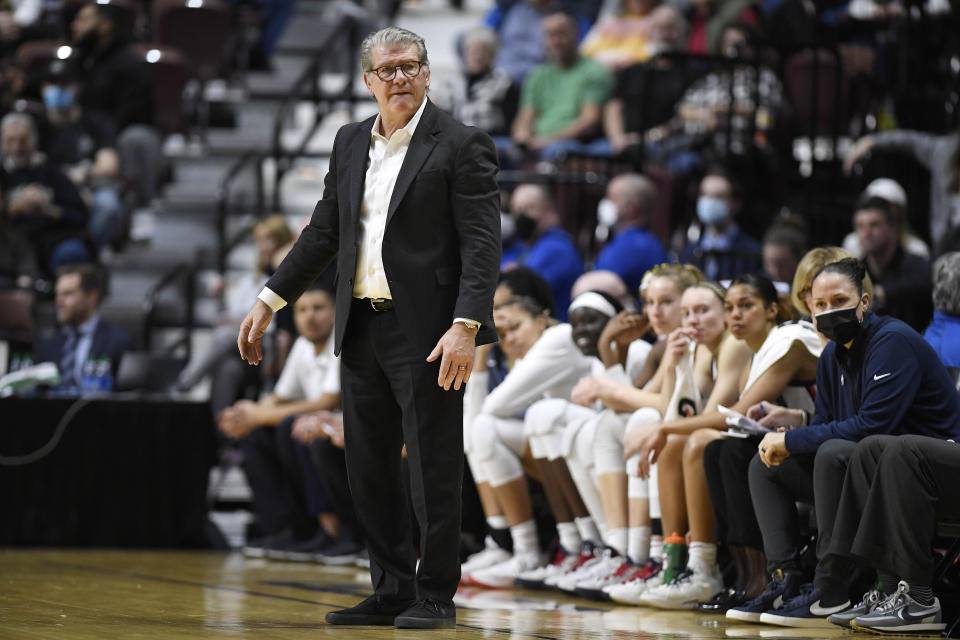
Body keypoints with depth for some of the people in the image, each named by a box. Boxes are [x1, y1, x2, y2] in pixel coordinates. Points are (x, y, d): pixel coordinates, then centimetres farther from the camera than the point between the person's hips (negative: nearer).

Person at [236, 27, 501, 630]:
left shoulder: (461, 145, -6)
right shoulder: (351, 142, 13)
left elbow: (483, 243, -13)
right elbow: (324, 232, 21)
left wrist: (466, 326, -23)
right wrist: (269, 301, 18)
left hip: (427, 331, -7)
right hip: (362, 327, 7)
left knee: (433, 467, -2)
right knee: (370, 466, 10)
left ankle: (436, 597, 6)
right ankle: (393, 591, 20)